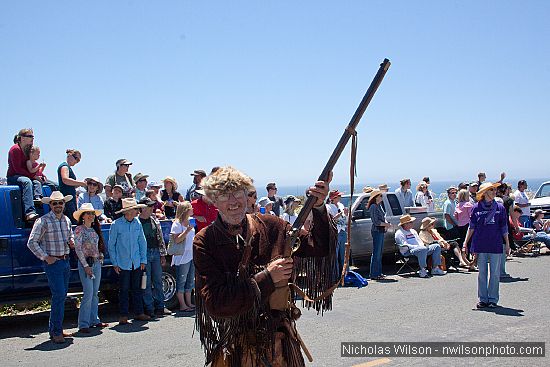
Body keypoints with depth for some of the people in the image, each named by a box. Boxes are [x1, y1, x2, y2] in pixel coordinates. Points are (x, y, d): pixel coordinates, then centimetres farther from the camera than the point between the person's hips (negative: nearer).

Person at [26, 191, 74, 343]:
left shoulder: (67, 220, 12)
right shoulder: (43, 221, -8)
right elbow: (31, 242, -10)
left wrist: (72, 241, 5)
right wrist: (45, 257, -13)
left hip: (65, 261, 7)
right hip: (53, 262, -7)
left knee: (61, 296, 11)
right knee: (59, 295, -13)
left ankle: (54, 328, 21)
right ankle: (56, 332, -6)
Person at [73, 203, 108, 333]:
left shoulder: (95, 229, 14)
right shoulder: (79, 229, -6)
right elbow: (78, 249, -11)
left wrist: (101, 256, 5)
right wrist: (86, 266, -15)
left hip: (97, 263, 7)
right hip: (85, 263, -7)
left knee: (95, 294, 11)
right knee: (88, 294, -11)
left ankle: (94, 320, 18)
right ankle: (83, 324, -7)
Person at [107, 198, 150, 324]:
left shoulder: (137, 223, 3)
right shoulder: (116, 225, -9)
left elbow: (142, 242, 10)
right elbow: (111, 245, -3)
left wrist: (143, 260, 6)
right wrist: (115, 263, -5)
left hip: (137, 263, 4)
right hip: (123, 264, -4)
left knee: (137, 288, 10)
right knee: (124, 290, 3)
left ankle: (139, 313, 19)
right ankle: (123, 315, 11)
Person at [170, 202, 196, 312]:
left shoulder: (190, 222, 14)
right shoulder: (177, 224, -10)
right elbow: (176, 240, -19)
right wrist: (187, 230, -25)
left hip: (192, 255, 8)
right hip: (182, 257, -8)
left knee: (190, 280, 12)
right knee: (181, 281, -1)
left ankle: (189, 303, 20)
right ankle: (182, 305, 4)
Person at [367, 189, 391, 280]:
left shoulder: (379, 205, 14)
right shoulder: (373, 207, -14)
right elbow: (376, 222, -19)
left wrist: (386, 223, 2)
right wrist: (386, 224, -10)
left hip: (381, 231, 10)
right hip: (376, 231, -10)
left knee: (379, 253, 14)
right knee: (376, 253, -7)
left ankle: (379, 272, 22)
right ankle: (374, 274, -4)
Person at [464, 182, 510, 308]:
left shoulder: (500, 208, 5)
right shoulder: (476, 208, 2)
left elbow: (504, 228, 9)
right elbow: (471, 227, 5)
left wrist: (507, 244, 8)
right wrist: (465, 244, 3)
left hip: (496, 246, 1)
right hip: (480, 245, 0)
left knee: (495, 273, 3)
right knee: (482, 273, 6)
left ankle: (493, 299, 13)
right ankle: (483, 299, 14)